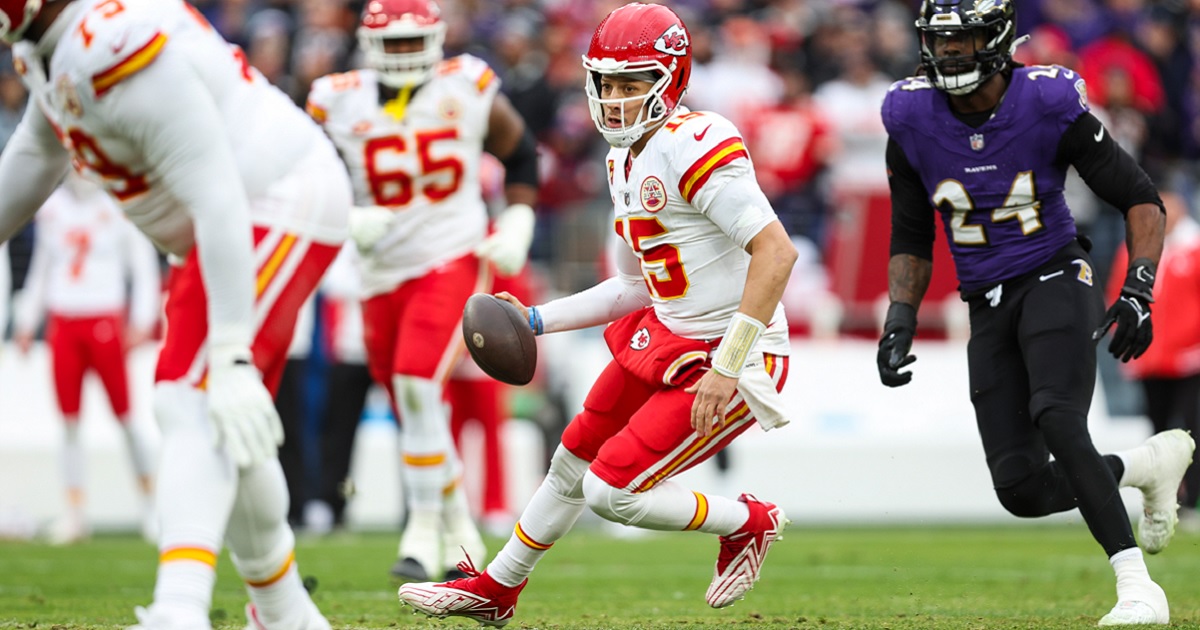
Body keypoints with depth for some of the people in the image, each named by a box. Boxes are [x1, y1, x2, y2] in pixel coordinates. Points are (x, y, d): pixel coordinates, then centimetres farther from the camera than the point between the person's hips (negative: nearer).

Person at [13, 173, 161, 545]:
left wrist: (142, 319, -9)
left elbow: (144, 266, 0)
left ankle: (150, 501, 8)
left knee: (124, 416, -3)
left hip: (104, 320, -4)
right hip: (63, 325, 4)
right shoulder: (51, 206, 12)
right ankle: (74, 511, 5)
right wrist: (26, 320, 17)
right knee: (70, 421, 3)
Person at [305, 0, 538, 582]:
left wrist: (517, 226, 1)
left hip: (452, 258, -3)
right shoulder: (338, 103, -4)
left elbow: (519, 152, 11)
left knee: (417, 385, -22)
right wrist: (343, 220, -16)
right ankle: (459, 532, 29)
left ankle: (424, 534, -13)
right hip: (382, 273, 3)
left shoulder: (467, 87, -4)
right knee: (414, 413, 10)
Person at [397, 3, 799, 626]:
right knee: (573, 460, 20)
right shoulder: (625, 162, 9)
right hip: (664, 340, 9)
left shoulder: (695, 147, -22)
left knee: (612, 491, -11)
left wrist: (727, 368, -28)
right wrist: (538, 320, 12)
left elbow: (777, 252, -28)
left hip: (733, 362, -9)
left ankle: (747, 522, 12)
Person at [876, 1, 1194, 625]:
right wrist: (900, 322, -2)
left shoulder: (1050, 104, -13)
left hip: (1056, 281, -4)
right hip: (989, 309, 4)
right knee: (1023, 490, -5)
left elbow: (1141, 201, -6)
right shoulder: (913, 123, -3)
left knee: (1056, 422, -30)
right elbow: (911, 240, 11)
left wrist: (1138, 291, -19)